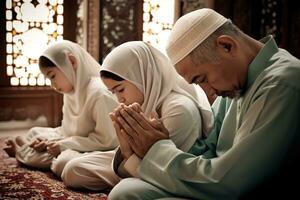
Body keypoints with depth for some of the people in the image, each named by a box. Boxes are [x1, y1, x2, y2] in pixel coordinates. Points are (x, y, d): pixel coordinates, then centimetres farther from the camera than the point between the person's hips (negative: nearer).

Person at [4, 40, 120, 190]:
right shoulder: (71, 92, 6)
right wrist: (46, 139, -5)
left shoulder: (99, 93, -24)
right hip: (78, 148, 9)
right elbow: (67, 129, 15)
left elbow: (106, 140, -25)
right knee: (35, 133, 20)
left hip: (102, 151, -9)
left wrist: (64, 145, -19)